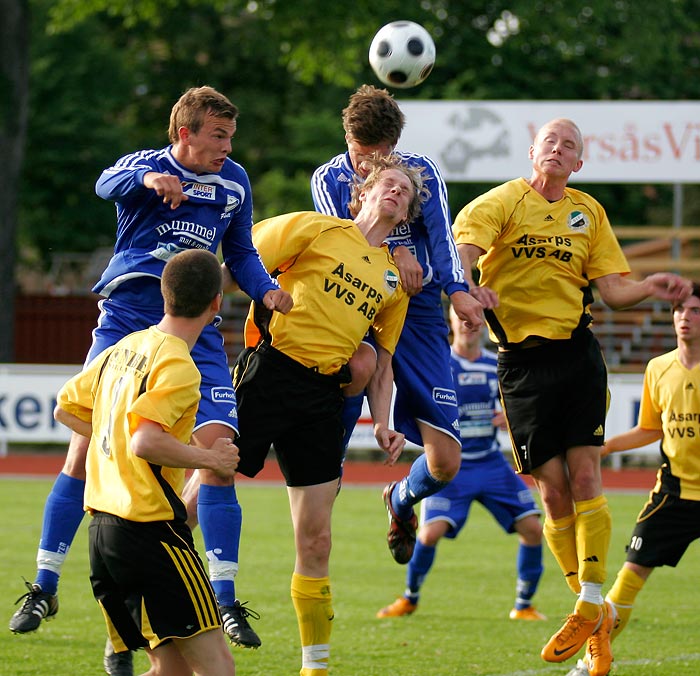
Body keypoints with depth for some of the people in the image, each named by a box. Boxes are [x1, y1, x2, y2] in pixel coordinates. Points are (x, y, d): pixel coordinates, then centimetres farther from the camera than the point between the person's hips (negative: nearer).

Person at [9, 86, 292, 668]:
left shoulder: (235, 182, 11)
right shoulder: (145, 165, -1)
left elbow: (240, 254, 22)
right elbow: (109, 184, -25)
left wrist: (267, 290, 1)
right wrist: (149, 179, -47)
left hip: (196, 331, 3)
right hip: (127, 319, -3)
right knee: (87, 444, -7)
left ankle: (224, 599, -6)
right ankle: (44, 587, 5)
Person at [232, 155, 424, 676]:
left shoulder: (395, 278, 20)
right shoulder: (316, 229, 4)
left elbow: (383, 361, 22)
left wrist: (383, 424, 11)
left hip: (324, 395, 5)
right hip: (269, 373, -5)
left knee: (316, 540, 5)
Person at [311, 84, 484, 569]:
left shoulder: (422, 171, 1)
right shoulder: (329, 179, 2)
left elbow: (441, 235, -13)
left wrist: (458, 291, -30)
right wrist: (394, 252, -27)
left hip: (418, 310, 1)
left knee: (445, 463, -6)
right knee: (359, 364, -41)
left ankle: (402, 500, 31)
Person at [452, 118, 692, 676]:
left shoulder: (588, 212, 12)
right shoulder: (503, 201, 1)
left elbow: (612, 289, 8)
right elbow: (464, 247, -16)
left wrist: (652, 288, -11)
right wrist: (470, 288, -36)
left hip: (576, 352, 2)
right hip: (522, 357, -2)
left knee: (584, 476, -9)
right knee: (553, 489, 0)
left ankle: (592, 604, -2)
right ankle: (588, 615, 12)